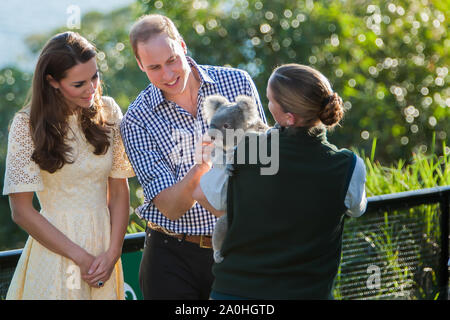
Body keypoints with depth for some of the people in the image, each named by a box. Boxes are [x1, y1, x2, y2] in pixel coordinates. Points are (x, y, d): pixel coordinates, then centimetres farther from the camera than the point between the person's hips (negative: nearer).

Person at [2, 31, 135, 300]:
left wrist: (113, 253, -8)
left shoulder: (108, 112, 2)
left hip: (104, 242, 4)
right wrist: (81, 257, -12)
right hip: (55, 249, -3)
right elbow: (22, 211, -11)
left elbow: (119, 191, 3)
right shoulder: (28, 124, -10)